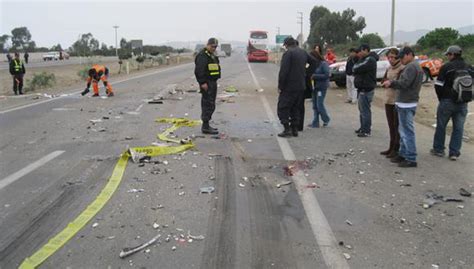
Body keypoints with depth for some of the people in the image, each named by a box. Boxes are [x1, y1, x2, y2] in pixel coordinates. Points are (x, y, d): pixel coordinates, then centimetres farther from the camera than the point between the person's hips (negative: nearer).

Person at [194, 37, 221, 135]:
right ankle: (205, 127, -8)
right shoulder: (202, 55, -13)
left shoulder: (212, 56, 19)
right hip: (206, 84, -10)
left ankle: (206, 125, 21)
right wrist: (203, 82, -26)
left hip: (212, 83, 10)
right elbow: (199, 70, -21)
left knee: (210, 105, 13)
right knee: (208, 105, -11)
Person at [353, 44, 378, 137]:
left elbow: (356, 69, -23)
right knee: (362, 109, 17)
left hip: (366, 90, -10)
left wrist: (355, 67, -2)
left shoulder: (370, 60, -17)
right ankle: (363, 127, 28)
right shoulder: (365, 59, 17)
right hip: (362, 88, 10)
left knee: (365, 110, -6)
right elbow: (355, 69, 14)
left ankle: (366, 131, -1)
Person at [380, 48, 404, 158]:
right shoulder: (389, 68, 14)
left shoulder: (402, 68, -10)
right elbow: (383, 81, 6)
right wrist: (392, 82, -10)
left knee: (397, 126, -1)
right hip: (388, 100, 7)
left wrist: (388, 82, -9)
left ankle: (397, 149, 6)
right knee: (391, 126, 14)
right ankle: (391, 147, 23)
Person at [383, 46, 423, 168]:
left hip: (406, 104, -11)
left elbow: (404, 83, -22)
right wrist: (392, 83, 8)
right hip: (406, 103, 11)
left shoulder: (411, 67, -14)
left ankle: (411, 159, -4)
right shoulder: (416, 66, 19)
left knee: (407, 132, -7)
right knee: (403, 131, 17)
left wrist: (391, 83, -7)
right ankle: (403, 154, 25)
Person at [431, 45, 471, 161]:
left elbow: (438, 85, -10)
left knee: (441, 126, 10)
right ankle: (454, 152, 9)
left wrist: (441, 98, 4)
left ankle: (438, 149, 18)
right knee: (458, 128, 7)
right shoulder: (469, 68, 8)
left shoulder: (446, 67, -9)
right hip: (463, 103, 4)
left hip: (447, 101, -4)